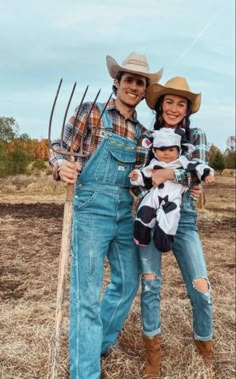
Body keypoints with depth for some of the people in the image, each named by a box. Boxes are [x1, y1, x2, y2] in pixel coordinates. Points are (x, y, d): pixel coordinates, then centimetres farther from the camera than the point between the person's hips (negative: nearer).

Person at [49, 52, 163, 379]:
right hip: (92, 207, -6)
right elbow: (59, 150, -4)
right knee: (87, 291, -4)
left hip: (126, 211, 6)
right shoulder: (91, 112, -2)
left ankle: (101, 343, 38)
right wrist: (62, 167, -26)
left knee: (128, 282, 15)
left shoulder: (141, 132, 12)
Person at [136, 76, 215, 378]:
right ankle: (152, 350, 22)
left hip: (183, 219, 0)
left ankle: (204, 345, 24)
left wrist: (170, 174, -23)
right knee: (150, 284, 4)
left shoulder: (196, 136, 5)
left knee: (201, 288, -3)